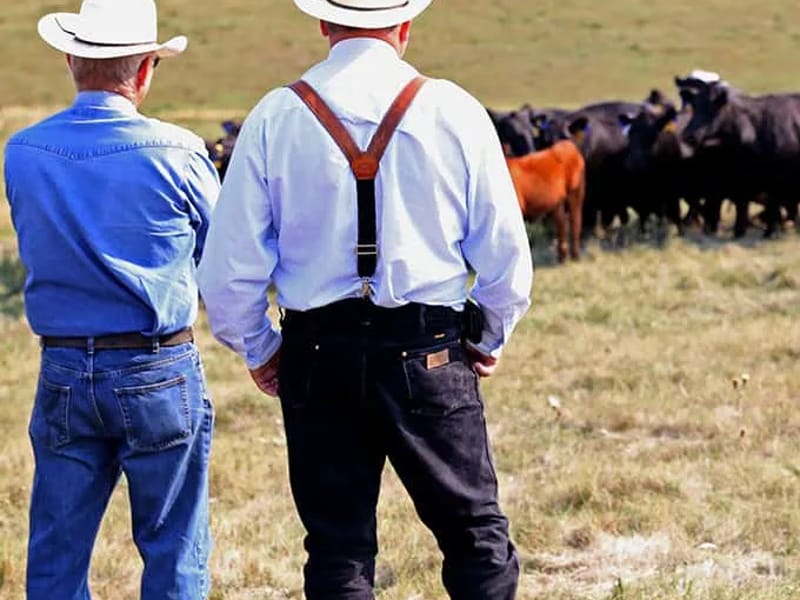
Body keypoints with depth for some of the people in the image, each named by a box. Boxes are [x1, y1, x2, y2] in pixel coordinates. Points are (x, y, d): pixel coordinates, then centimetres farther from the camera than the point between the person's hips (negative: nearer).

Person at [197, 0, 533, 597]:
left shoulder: (275, 117, -2)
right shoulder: (454, 111, -3)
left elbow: (229, 265, -2)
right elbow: (505, 251, 0)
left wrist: (258, 348, 14)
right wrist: (489, 339, 16)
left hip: (317, 353, 1)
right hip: (431, 352, -1)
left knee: (337, 549, 9)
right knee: (477, 530, 9)